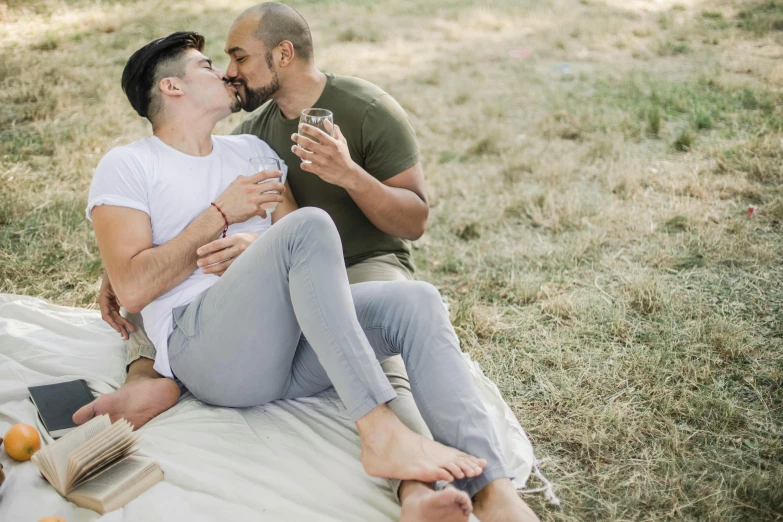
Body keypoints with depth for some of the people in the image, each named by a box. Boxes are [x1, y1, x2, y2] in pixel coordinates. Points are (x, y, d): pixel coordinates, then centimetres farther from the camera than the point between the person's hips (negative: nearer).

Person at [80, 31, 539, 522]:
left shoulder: (252, 150, 25)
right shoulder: (127, 165, 9)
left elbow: (309, 256, 17)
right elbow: (133, 288, -5)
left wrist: (257, 248, -5)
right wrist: (221, 214, -4)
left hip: (290, 348, 6)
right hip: (202, 347, -5)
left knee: (417, 301, -19)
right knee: (310, 225, -28)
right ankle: (380, 433, -36)